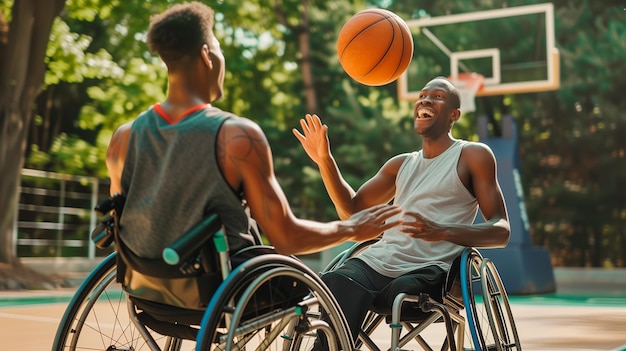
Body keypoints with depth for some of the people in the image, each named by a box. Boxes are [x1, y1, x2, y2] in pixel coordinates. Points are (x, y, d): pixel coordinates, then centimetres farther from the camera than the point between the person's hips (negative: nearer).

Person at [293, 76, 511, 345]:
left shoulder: (474, 156, 7)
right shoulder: (401, 164, 25)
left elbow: (502, 231, -1)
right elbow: (352, 210, 25)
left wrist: (443, 231, -19)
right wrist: (325, 160, 11)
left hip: (428, 270, -4)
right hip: (375, 261, 4)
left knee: (403, 289, -37)